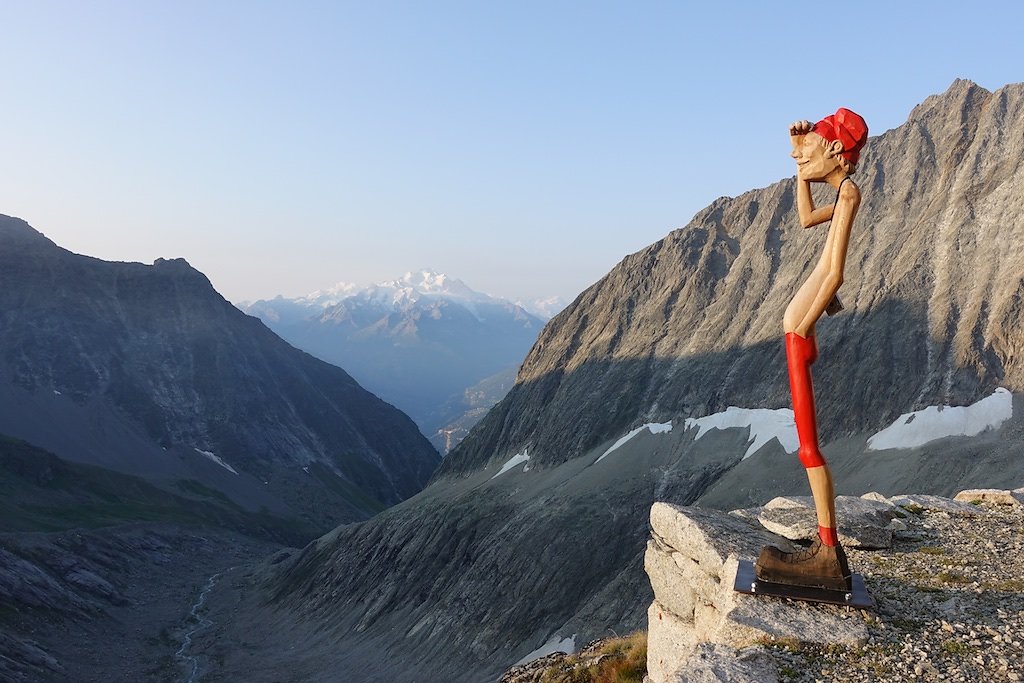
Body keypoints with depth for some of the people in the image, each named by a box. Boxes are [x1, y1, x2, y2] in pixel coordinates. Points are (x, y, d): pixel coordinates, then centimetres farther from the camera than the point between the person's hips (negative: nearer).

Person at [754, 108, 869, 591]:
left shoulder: (849, 191, -10)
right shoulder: (844, 193, 16)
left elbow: (836, 273, -18)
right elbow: (806, 219, 38)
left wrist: (803, 328, -19)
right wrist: (801, 163, 29)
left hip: (800, 331, -9)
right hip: (800, 325, 9)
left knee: (809, 447, -7)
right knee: (808, 445, 11)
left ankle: (829, 559, -2)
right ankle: (826, 549, 18)